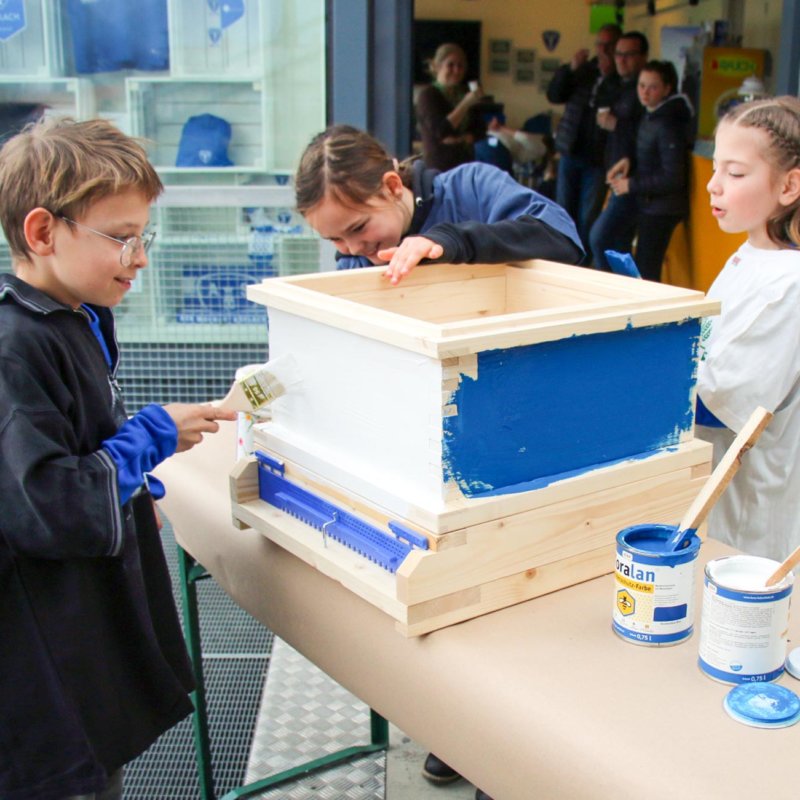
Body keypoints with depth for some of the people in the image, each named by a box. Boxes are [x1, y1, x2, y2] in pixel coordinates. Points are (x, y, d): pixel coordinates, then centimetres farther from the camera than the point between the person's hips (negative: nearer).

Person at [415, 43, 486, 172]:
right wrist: (466, 103, -20)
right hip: (439, 166, -5)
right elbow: (441, 131, -16)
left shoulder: (465, 93, 13)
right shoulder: (427, 95, -4)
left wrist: (459, 139, -11)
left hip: (466, 163, 5)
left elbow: (479, 130, 10)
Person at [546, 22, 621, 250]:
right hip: (570, 151, 4)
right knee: (565, 212, 12)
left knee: (587, 218, -1)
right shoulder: (583, 70, 7)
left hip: (597, 157, -4)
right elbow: (554, 95, 1)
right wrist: (570, 69, -13)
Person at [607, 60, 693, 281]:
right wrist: (628, 161, 4)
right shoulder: (650, 116, 11)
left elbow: (673, 178, -21)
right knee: (644, 268, 13)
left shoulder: (669, 124, -19)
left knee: (645, 271, -8)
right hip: (648, 205, 10)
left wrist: (631, 185, -14)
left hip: (662, 209, -10)